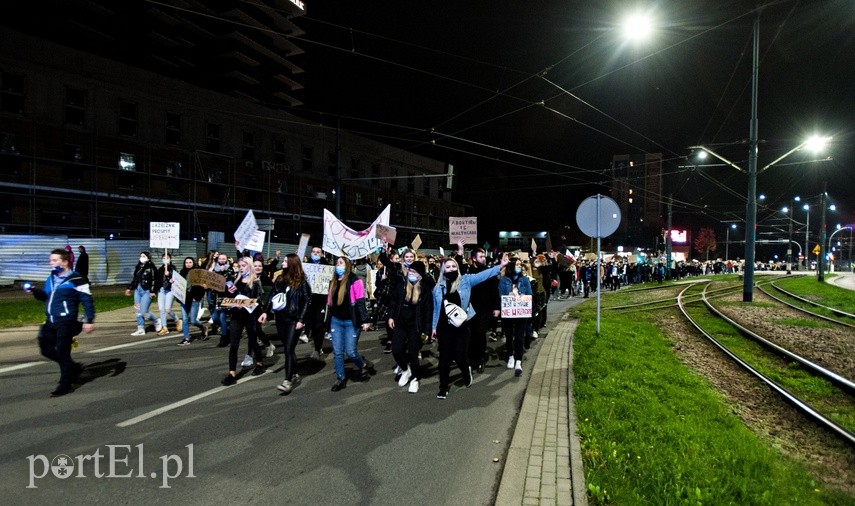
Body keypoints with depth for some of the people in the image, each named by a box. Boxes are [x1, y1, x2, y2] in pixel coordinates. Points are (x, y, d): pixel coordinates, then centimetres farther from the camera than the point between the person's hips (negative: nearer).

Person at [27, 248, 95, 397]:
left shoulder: (76, 279, -13)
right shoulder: (50, 279, 13)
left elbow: (87, 300, -14)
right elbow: (46, 296, 26)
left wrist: (89, 320, -18)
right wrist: (35, 292, 4)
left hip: (66, 322, -9)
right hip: (50, 322, 9)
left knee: (62, 352, -4)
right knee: (46, 350, 12)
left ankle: (65, 385, 7)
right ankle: (74, 368, 30)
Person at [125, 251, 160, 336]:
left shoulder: (151, 267, -8)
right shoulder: (138, 267, 12)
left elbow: (154, 280, -13)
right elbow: (134, 279, 22)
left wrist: (152, 291, -18)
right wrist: (130, 288, 21)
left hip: (147, 291, -7)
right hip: (137, 290, 7)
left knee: (144, 312, -9)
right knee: (138, 312, 6)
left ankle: (156, 322, 15)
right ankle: (141, 329, 13)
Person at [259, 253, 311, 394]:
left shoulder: (301, 281, -8)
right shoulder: (280, 279, 7)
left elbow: (307, 301, -9)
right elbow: (272, 296, 10)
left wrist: (301, 320, -14)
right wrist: (266, 312, -1)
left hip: (293, 320, -5)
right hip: (280, 318, 5)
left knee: (289, 349, -9)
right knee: (288, 349, 12)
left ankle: (288, 381, -8)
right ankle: (295, 375, 25)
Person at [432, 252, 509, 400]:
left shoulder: (465, 280, 0)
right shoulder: (438, 287, 6)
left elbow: (483, 275, -10)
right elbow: (436, 309, 12)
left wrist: (500, 265, -20)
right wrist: (434, 327, 11)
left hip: (461, 325, -1)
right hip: (444, 327, 2)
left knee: (459, 356, -1)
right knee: (445, 357, 6)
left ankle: (466, 370, 35)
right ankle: (443, 387, 20)